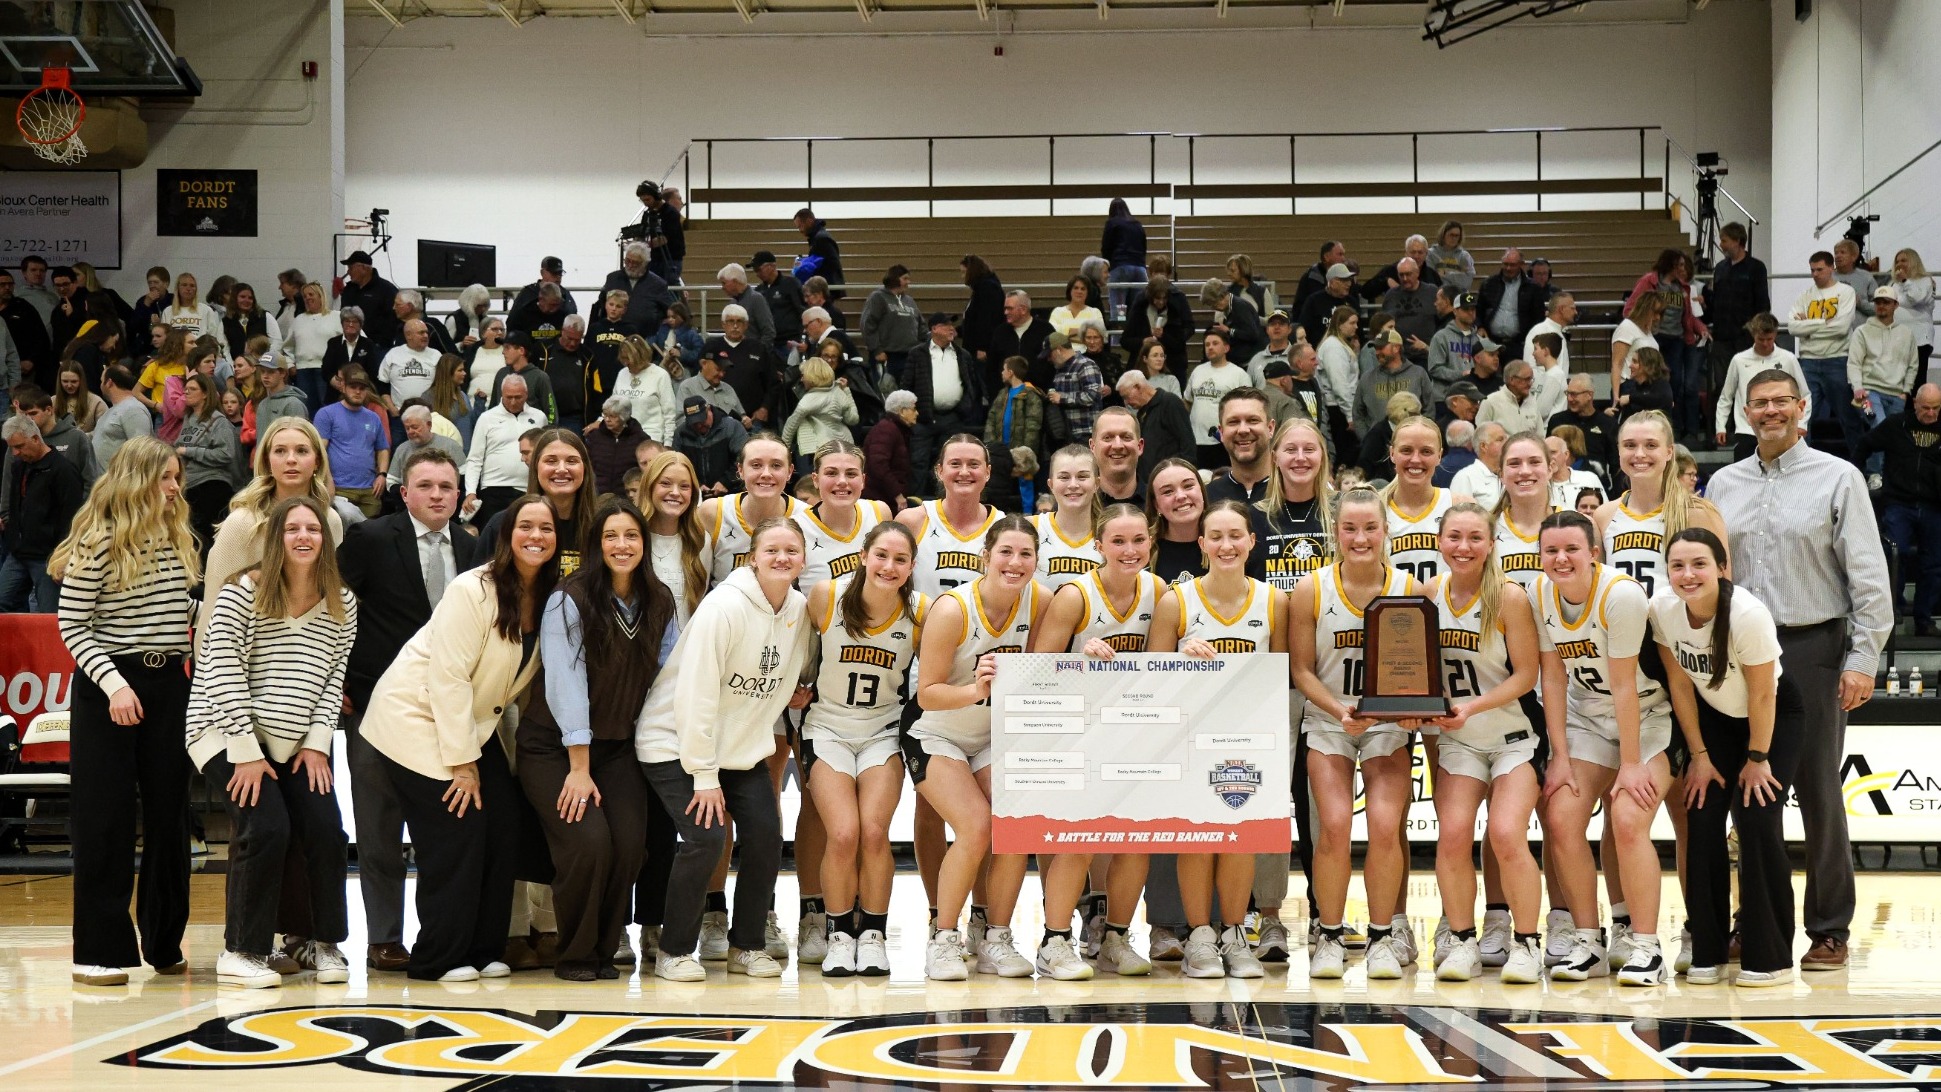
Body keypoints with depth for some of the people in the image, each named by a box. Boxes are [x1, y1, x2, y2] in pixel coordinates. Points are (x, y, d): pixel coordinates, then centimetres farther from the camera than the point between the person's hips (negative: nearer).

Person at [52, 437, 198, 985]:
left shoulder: (179, 539, 8)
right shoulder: (96, 544, -10)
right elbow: (72, 628, -10)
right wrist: (113, 683, -19)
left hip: (169, 683, 6)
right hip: (108, 688, -6)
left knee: (169, 812, 9)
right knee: (106, 818, -2)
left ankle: (164, 941, 19)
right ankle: (100, 950, 3)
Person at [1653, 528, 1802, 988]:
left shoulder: (1748, 614, -33)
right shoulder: (1662, 609, -20)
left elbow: (1761, 696, -21)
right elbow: (1680, 684, -7)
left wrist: (1757, 759, -12)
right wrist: (1700, 755, -4)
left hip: (1774, 715, -4)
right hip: (1714, 716, 4)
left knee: (1756, 819, -15)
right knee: (1702, 818, -7)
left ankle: (1769, 958, -4)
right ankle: (1708, 954, 2)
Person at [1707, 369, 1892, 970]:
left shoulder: (1837, 478, 0)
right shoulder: (1724, 484, 11)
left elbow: (1868, 575, -3)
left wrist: (1861, 660, -9)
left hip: (1813, 649, -3)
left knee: (1818, 792, 0)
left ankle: (1830, 931, 9)